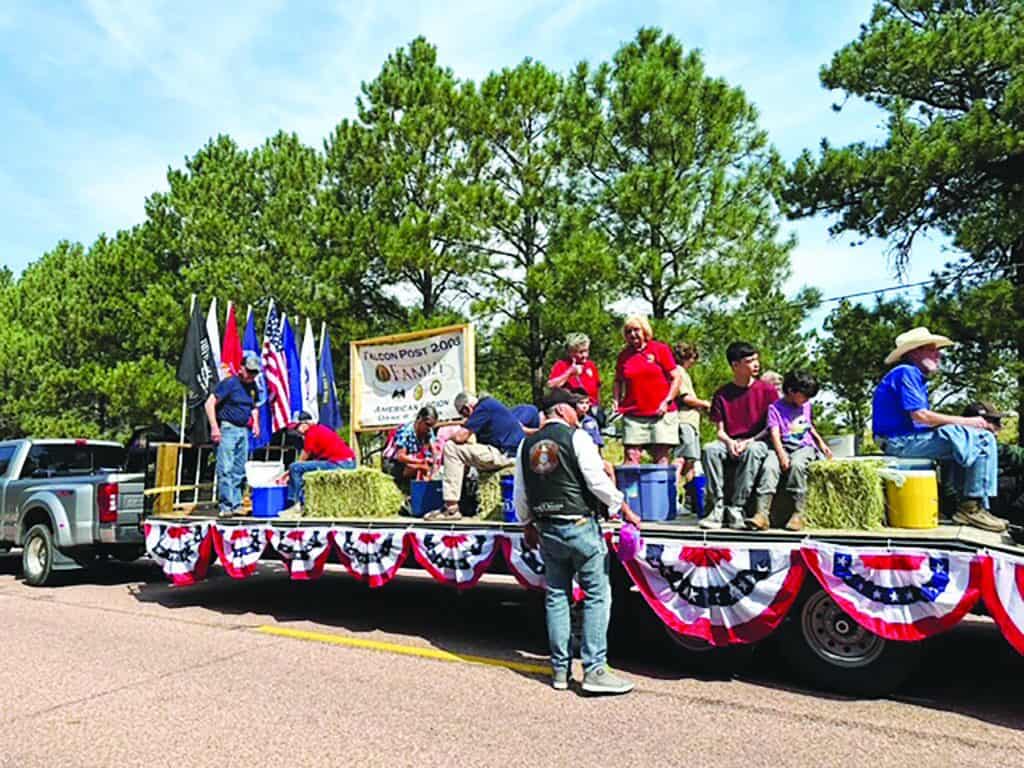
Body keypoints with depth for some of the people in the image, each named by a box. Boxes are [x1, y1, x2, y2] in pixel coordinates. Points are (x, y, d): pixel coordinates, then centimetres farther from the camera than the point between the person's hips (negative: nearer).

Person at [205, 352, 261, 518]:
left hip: (243, 430, 7)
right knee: (226, 469, -9)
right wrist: (214, 427, -17)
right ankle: (225, 506, -6)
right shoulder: (230, 383, -10)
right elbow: (209, 404, -12)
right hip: (227, 428, -7)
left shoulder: (253, 387, 11)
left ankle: (236, 505, 17)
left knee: (239, 471, 10)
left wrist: (255, 422, 11)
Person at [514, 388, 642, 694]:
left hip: (547, 530, 6)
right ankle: (594, 670, -1)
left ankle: (560, 669, 17)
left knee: (556, 597, 12)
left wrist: (528, 526, 25)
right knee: (597, 595, 0)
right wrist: (625, 509, 0)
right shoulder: (576, 437, -8)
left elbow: (520, 493, 13)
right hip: (580, 526, -6)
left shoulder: (527, 445, 9)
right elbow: (598, 481, -11)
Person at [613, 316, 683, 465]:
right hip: (632, 415, 2)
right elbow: (618, 381, 23)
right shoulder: (624, 355, 11)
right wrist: (617, 401, 7)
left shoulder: (660, 349, 3)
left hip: (660, 414, -2)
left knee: (661, 457, 0)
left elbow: (676, 377, 2)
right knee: (631, 456, -4)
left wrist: (667, 401, -8)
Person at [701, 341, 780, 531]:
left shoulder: (767, 390, 3)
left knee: (754, 450, -37)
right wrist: (729, 442, -17)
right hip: (731, 443, 2)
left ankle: (736, 509, -32)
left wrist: (748, 442, -14)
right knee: (710, 449, -31)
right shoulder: (722, 394, 7)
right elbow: (720, 431, 5)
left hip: (758, 443, -2)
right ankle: (718, 508, -29)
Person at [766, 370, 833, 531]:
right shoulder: (775, 408, 0)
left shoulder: (806, 406, 16)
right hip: (784, 448, -2)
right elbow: (775, 433, -11)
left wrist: (821, 443, 21)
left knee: (796, 464, -34)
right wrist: (781, 454, -25)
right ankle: (762, 513, -40)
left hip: (805, 447, 2)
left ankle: (798, 513, -32)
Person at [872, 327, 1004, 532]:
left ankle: (967, 506, 13)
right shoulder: (905, 373, -9)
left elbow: (926, 418, 15)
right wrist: (966, 421, -10)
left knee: (970, 442, 20)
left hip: (904, 441, 11)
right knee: (983, 440, -13)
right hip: (902, 441, -11)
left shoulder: (916, 376, 24)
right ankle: (974, 506, -9)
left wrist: (966, 423, 3)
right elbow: (920, 415, -19)